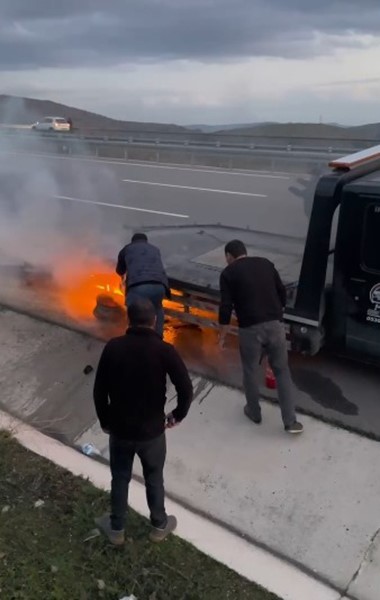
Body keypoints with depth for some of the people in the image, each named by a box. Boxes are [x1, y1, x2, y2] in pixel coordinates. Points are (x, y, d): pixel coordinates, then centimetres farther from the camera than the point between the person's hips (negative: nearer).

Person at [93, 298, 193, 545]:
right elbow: (186, 388, -17)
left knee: (120, 479, 21)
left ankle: (116, 528, 37)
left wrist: (105, 421, 9)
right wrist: (178, 415, 1)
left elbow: (99, 390, -5)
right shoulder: (164, 350, -17)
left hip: (119, 428, 2)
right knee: (154, 478, 20)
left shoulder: (113, 347, -11)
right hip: (152, 429, -1)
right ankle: (159, 526, 37)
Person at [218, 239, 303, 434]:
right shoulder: (266, 263, 13)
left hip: (250, 328, -3)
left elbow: (226, 307, -4)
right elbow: (283, 294, 14)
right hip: (275, 325, 3)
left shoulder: (229, 272, 2)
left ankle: (254, 412, 33)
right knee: (282, 371, 13)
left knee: (251, 371, 17)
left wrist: (222, 334, 6)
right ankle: (290, 422, 13)